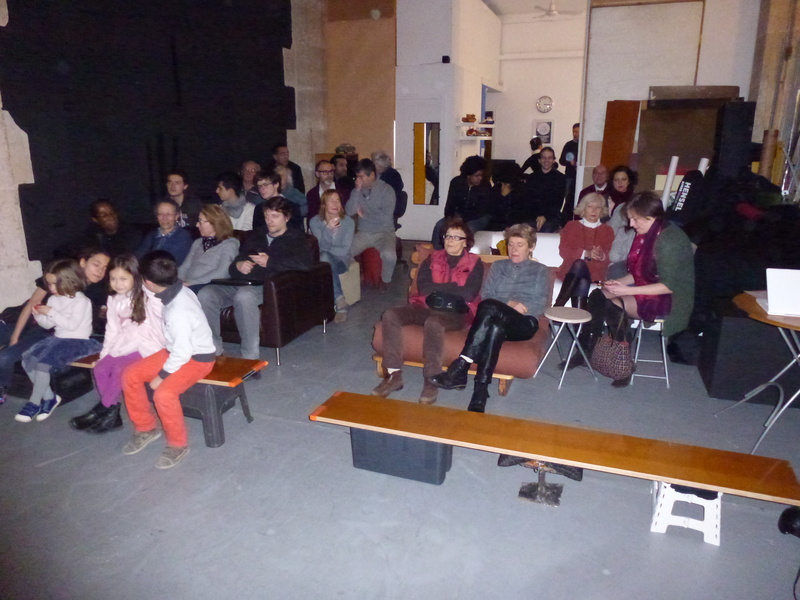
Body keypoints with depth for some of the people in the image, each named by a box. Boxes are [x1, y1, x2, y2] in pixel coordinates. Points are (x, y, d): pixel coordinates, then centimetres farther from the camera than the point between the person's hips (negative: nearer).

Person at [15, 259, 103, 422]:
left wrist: (51, 313, -21)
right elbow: (48, 324, 14)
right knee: (27, 359, -7)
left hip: (76, 341, -8)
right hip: (57, 338, 8)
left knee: (42, 362, -24)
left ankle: (34, 403, -8)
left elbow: (71, 325, -21)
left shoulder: (81, 301, -12)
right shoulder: (53, 299, 9)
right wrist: (39, 316, -6)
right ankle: (49, 397, 2)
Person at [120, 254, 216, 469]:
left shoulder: (178, 311, -33)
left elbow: (182, 352, -27)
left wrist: (162, 375, -16)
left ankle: (178, 444, -4)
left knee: (163, 393, -30)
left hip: (197, 358, -9)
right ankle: (146, 428, 21)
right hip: (177, 350, 10)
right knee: (130, 375, 2)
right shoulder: (178, 289, -7)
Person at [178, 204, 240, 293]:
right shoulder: (197, 243, 25)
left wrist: (191, 283, -18)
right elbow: (184, 267, 20)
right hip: (187, 285, 6)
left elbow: (221, 273, -12)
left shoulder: (229, 244, 2)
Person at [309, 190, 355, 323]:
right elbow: (321, 247, -15)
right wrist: (327, 229, -30)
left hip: (341, 260, -1)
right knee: (324, 257, -36)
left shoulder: (348, 222, -5)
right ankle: (340, 300, -36)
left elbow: (344, 250, -10)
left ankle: (339, 302, -34)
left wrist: (325, 249, -13)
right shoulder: (315, 221, -4)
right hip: (322, 260, 1)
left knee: (325, 258, -35)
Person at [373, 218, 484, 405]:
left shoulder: (474, 263, 7)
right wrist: (453, 287, -4)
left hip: (455, 313, -4)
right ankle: (394, 375, -21)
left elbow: (469, 294, -9)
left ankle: (431, 381, -27)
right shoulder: (433, 258, 17)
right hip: (426, 307, 5)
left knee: (433, 323, -39)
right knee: (390, 315, -21)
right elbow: (423, 287, 2)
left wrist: (437, 288, -3)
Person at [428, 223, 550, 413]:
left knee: (489, 307, -36)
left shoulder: (540, 271, 21)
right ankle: (480, 393, -45)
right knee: (495, 328, -39)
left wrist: (500, 307, -10)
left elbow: (540, 305, 6)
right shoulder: (498, 266, 29)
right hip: (494, 319, 2)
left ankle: (460, 368, -43)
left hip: (524, 323, -2)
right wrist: (508, 304, -8)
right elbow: (485, 295, 14)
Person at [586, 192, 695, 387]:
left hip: (668, 300, -9)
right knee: (598, 296, -8)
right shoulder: (645, 235, 6)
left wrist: (627, 290, -25)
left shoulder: (669, 240, -22)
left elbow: (669, 286, -24)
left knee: (614, 305, -27)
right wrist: (619, 282, -5)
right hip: (646, 290, 9)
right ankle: (588, 350, -4)